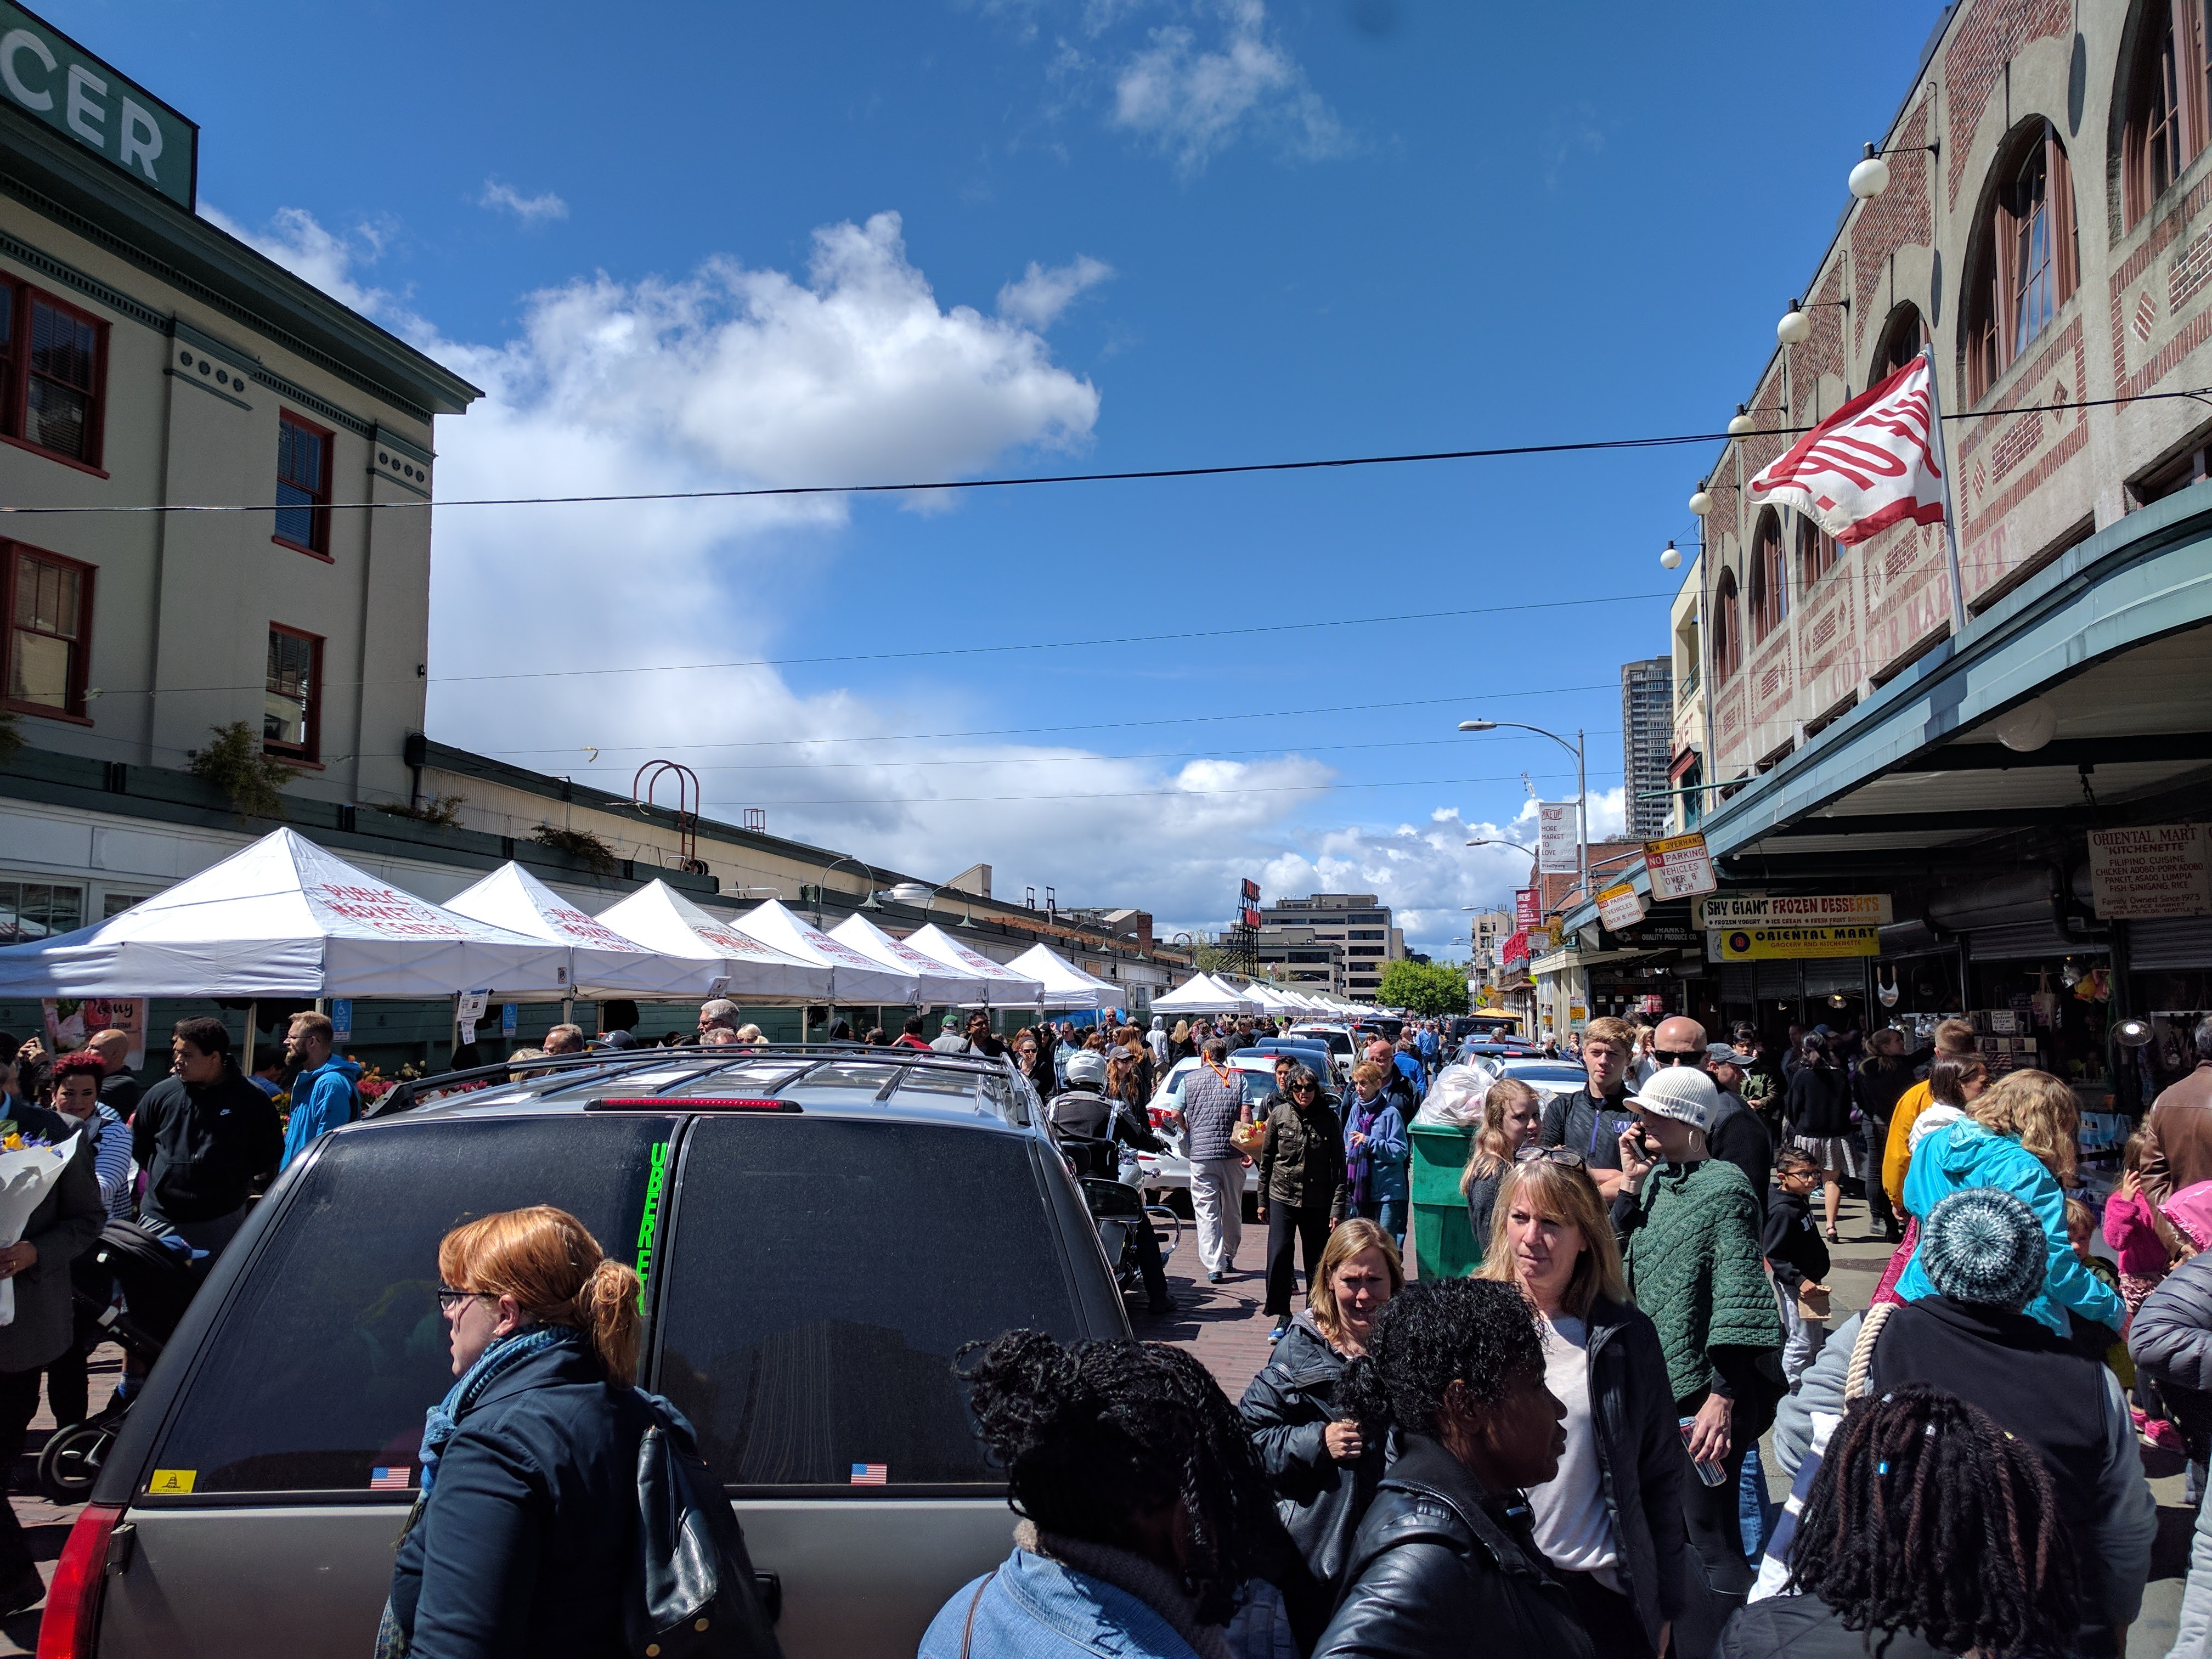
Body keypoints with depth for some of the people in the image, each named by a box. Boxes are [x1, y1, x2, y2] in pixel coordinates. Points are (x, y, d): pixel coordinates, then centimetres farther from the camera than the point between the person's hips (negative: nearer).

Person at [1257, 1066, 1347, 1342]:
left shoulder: (1329, 1118, -2)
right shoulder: (1279, 1113, 0)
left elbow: (1339, 1165, -1)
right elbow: (1267, 1158, 7)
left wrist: (1338, 1207, -6)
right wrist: (1263, 1200, 8)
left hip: (1317, 1202, 0)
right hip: (1282, 1197, 0)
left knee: (1317, 1262, 6)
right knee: (1278, 1254, -10)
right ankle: (1283, 1316, 3)